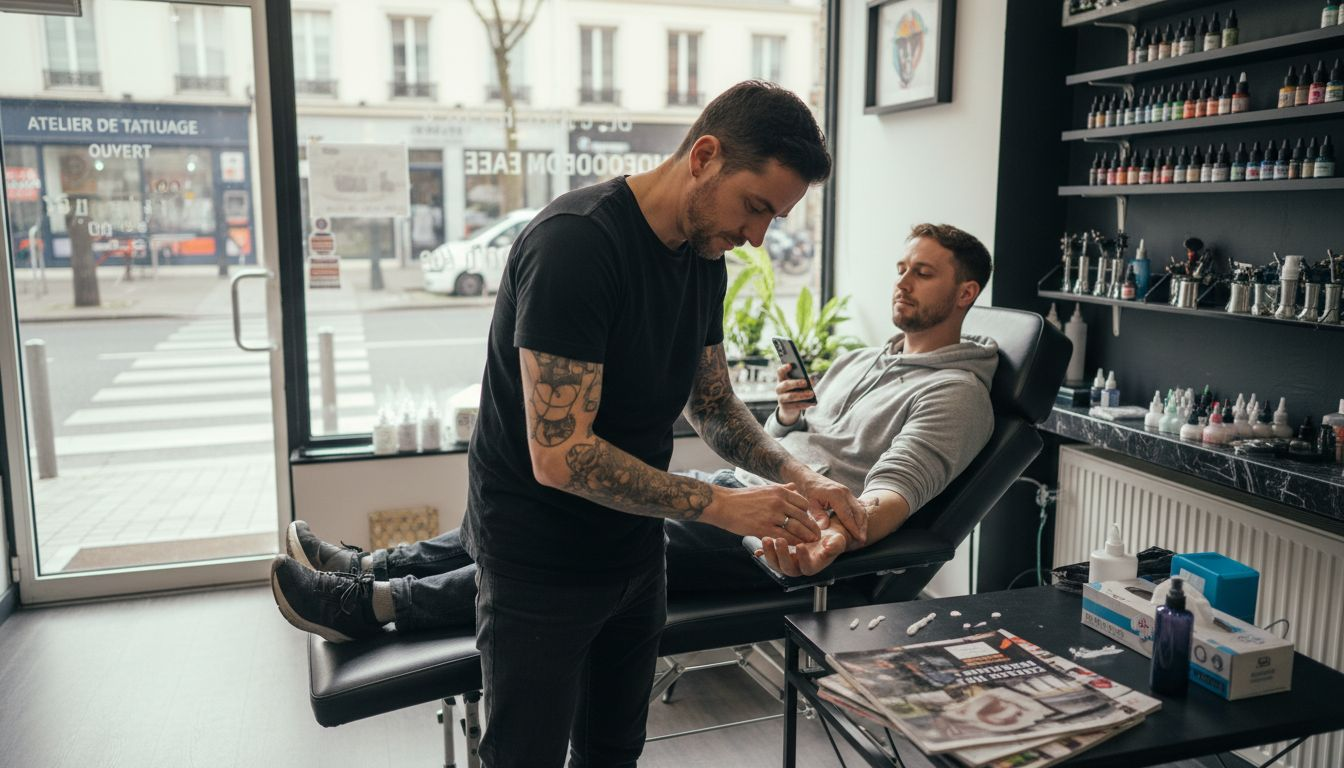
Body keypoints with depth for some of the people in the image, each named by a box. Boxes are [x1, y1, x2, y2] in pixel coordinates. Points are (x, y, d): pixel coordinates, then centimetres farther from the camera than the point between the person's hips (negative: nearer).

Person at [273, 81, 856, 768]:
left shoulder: (704, 253, 2)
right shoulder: (577, 243, -25)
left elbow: (712, 404, 12)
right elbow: (560, 455, -29)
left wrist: (795, 476, -4)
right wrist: (722, 506, -25)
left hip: (635, 551, 8)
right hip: (540, 565, -8)